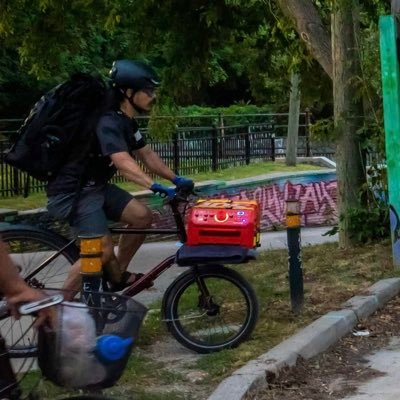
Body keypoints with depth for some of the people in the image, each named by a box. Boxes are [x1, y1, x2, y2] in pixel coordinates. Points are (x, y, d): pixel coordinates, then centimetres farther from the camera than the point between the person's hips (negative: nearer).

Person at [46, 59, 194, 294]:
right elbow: (123, 164, -39)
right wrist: (155, 186, -50)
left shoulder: (127, 122, 8)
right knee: (103, 251, -18)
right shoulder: (109, 123, -25)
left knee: (142, 216, 1)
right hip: (71, 192, -10)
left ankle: (118, 277, 16)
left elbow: (147, 155, 13)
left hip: (95, 186, 10)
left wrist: (176, 179, 4)